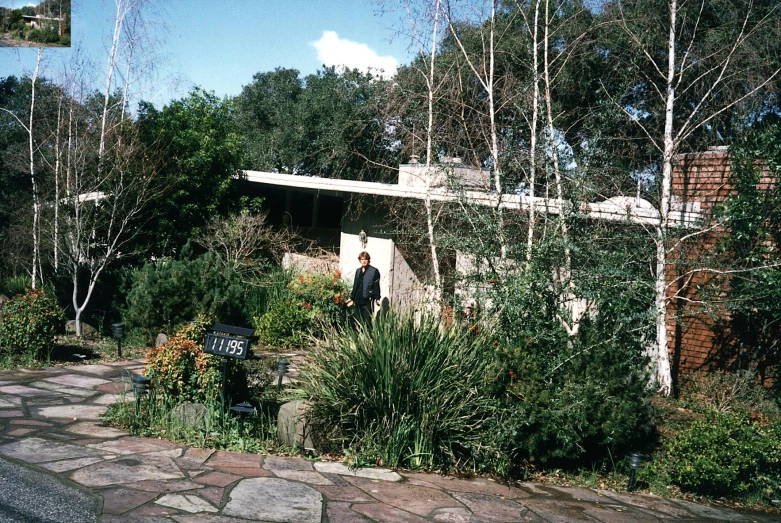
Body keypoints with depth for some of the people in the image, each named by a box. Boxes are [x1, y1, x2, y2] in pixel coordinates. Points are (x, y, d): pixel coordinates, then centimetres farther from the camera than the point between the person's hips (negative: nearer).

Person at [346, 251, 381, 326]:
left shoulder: (374, 271, -2)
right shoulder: (358, 271, 16)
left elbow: (376, 286, -4)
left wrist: (377, 298, -10)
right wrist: (352, 298, 20)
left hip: (368, 301, -6)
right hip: (358, 301, 6)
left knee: (367, 322, -5)